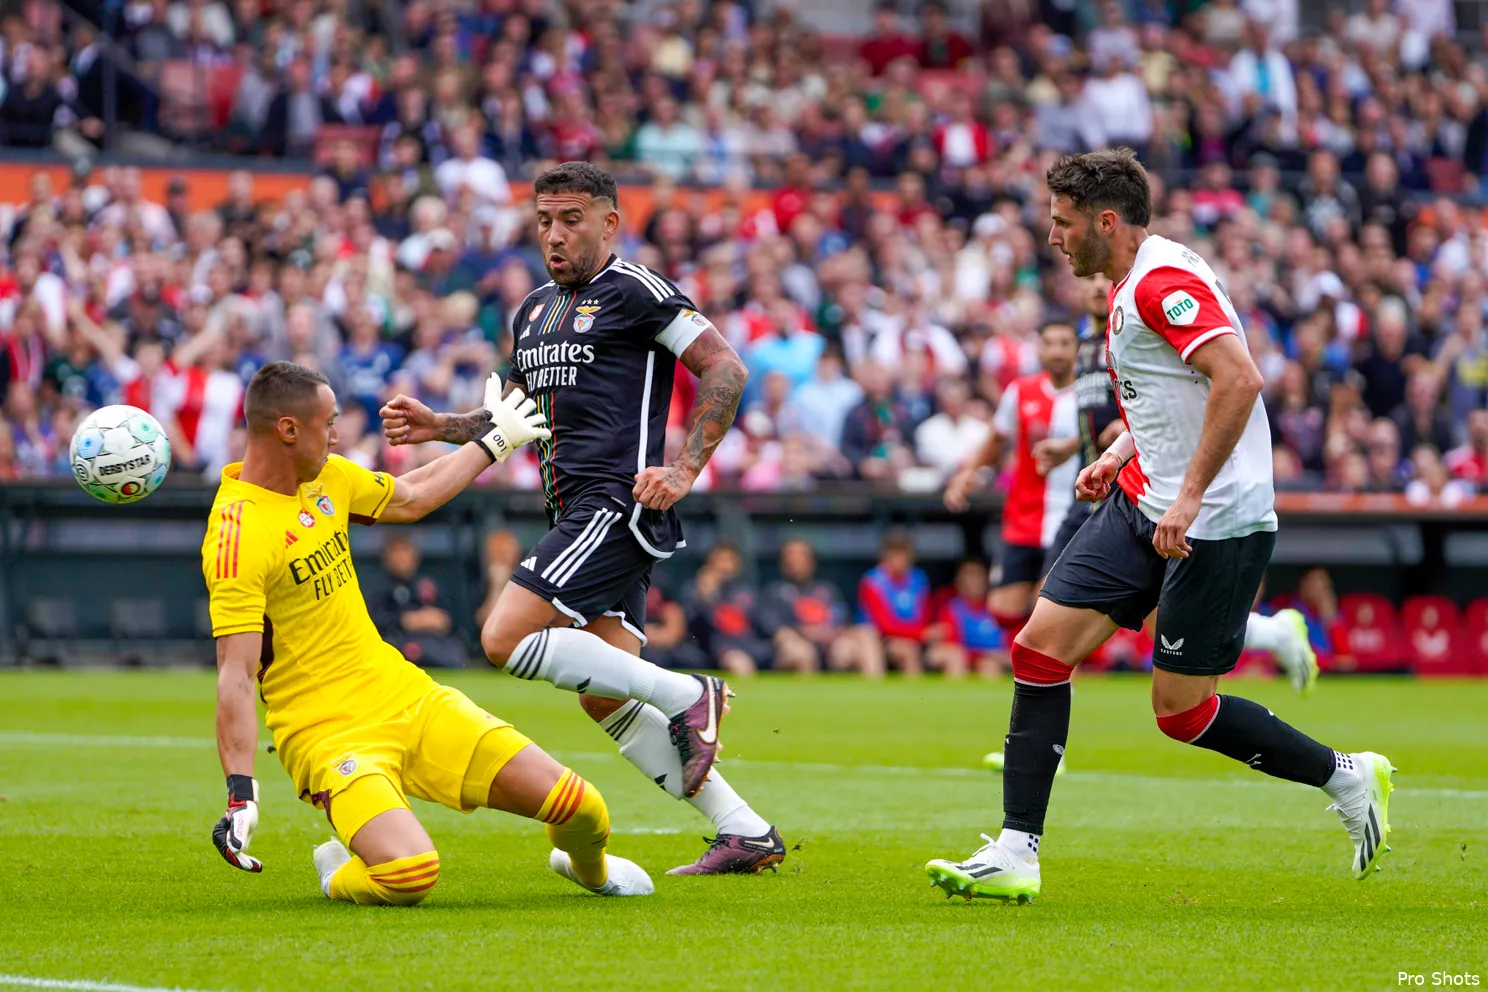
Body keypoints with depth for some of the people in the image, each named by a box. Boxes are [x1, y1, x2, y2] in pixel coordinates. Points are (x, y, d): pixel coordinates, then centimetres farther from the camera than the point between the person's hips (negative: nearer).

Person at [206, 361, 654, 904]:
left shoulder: (327, 476, 7)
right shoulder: (237, 535, -18)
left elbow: (412, 497, 28)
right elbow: (235, 673, -22)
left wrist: (497, 438, 35)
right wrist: (240, 793, -30)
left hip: (408, 695, 7)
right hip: (328, 733, -7)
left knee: (581, 809, -1)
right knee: (409, 874, -32)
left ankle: (588, 867, 36)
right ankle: (339, 873, 4)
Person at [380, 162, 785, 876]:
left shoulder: (634, 292, -6)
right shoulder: (533, 311, 20)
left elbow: (725, 369, -10)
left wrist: (683, 470, -16)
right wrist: (437, 427, 14)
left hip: (619, 501, -9)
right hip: (576, 513, 9)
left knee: (505, 637, -18)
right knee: (606, 700, 4)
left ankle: (686, 695, -10)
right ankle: (747, 833, 8)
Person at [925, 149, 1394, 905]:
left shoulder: (1163, 282, -17)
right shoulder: (1130, 288, 15)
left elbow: (1238, 379, -28)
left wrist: (1191, 495, -27)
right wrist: (1120, 456, 14)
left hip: (1216, 523, -10)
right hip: (1143, 503, 10)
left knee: (1182, 711, -4)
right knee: (1041, 645, -1)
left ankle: (1346, 778, 17)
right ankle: (1015, 855, 0)